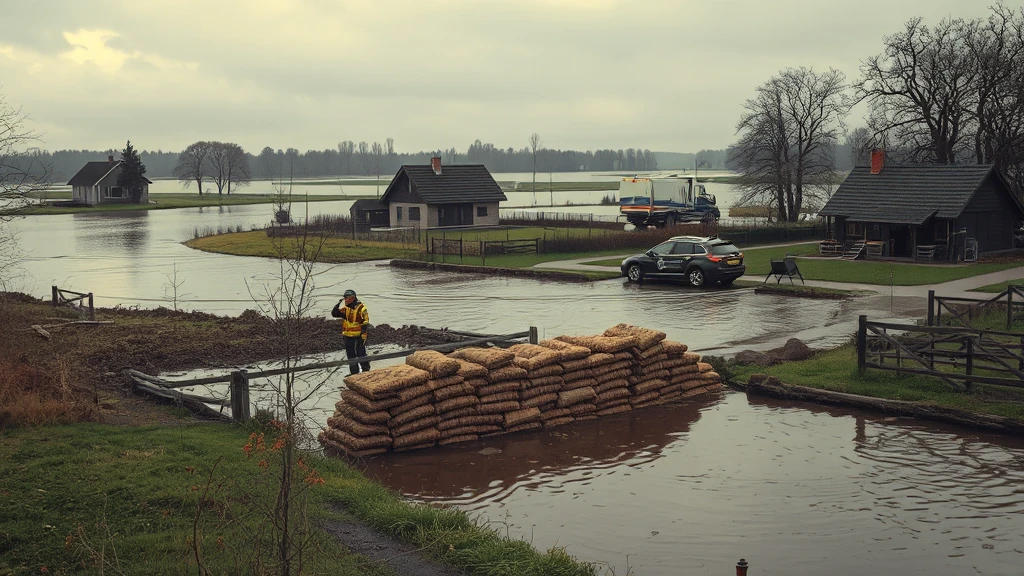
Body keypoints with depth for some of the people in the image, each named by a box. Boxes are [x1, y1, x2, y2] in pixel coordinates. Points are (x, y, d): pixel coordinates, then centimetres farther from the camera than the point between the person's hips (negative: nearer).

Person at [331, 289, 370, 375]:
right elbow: (334, 314, 3)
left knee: (361, 354, -1)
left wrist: (364, 335, -18)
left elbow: (365, 323, -13)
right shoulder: (345, 309, 6)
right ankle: (354, 372, 23)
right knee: (350, 355, 13)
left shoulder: (361, 308, -12)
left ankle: (366, 370, 13)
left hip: (359, 335, -6)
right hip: (348, 336, 6)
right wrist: (338, 305, -11)